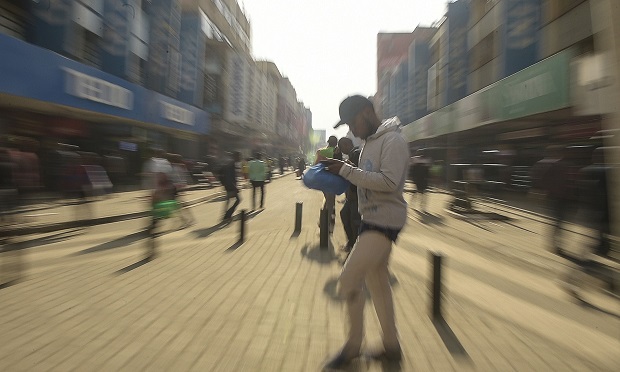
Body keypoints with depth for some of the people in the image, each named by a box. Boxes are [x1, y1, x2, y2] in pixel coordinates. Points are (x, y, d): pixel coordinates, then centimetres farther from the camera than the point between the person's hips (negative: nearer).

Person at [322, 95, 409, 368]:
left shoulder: (392, 140, -14)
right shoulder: (370, 142, 15)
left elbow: (388, 182, -24)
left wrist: (346, 170, -22)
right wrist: (340, 175, 0)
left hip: (384, 221, -10)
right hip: (371, 220, 10)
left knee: (348, 281, -8)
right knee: (377, 283, 16)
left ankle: (353, 344, 15)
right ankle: (391, 347, 31)